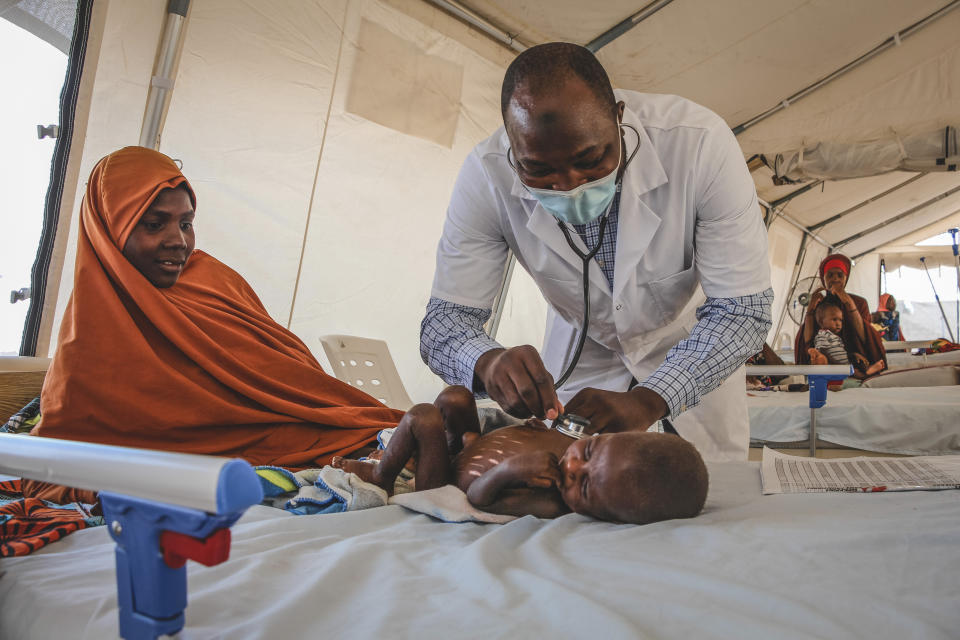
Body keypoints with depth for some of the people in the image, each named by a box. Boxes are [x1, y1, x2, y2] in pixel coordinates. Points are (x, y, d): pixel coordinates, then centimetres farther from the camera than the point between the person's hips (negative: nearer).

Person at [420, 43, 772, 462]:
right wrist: (489, 362, -48)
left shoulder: (700, 144, -34)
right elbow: (445, 319, -24)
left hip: (697, 353, 0)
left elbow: (743, 309, -30)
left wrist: (647, 401, -45)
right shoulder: (487, 175, -28)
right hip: (581, 353, 1)